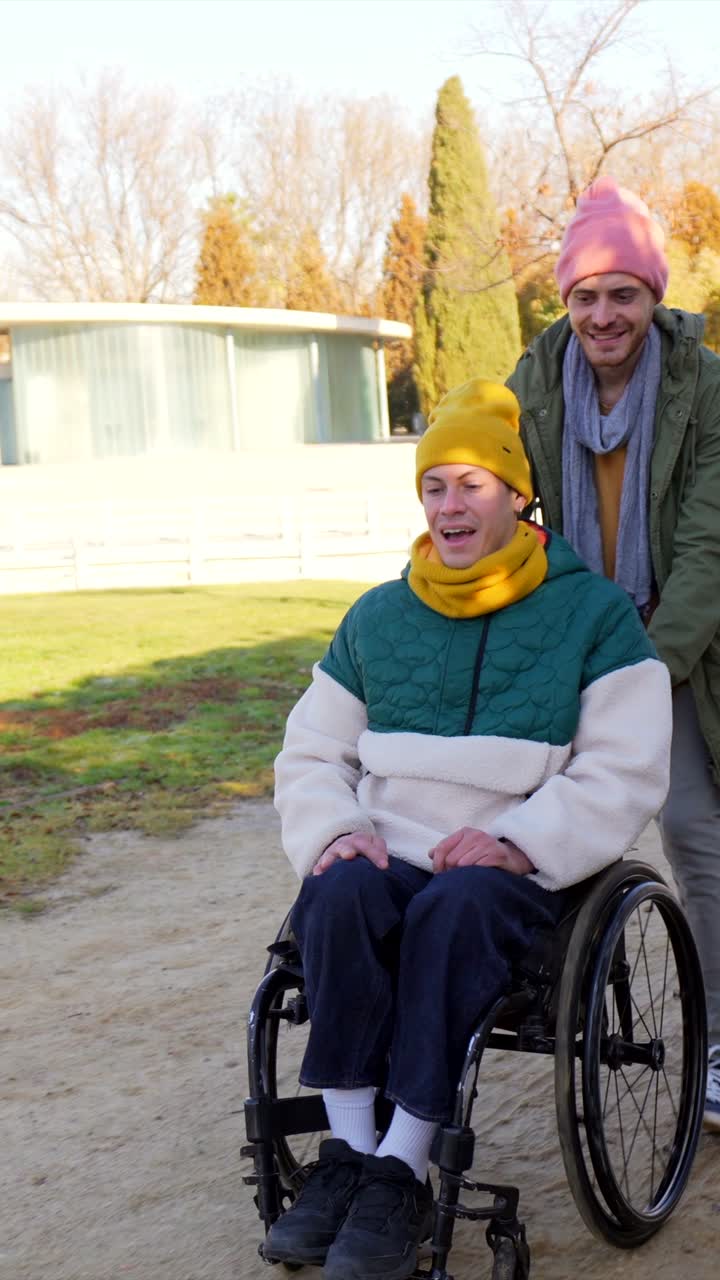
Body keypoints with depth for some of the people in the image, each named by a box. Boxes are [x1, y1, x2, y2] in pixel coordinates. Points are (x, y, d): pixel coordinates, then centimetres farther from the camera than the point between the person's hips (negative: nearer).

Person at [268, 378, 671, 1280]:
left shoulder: (592, 611, 5)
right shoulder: (377, 618, 16)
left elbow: (626, 772, -3)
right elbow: (311, 754, 17)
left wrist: (520, 841, -18)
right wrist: (335, 834, -5)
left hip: (525, 872, -3)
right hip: (390, 858, 3)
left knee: (457, 906, -36)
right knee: (339, 894, -30)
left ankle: (402, 1172, -30)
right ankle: (348, 1153, -26)